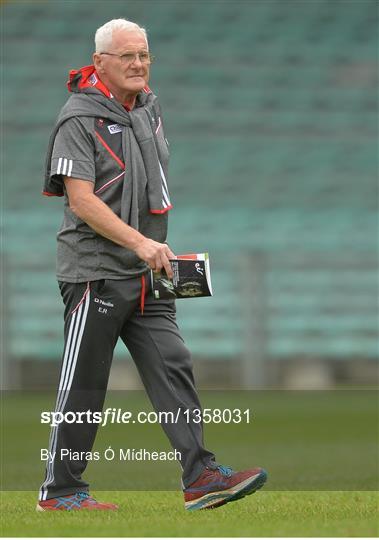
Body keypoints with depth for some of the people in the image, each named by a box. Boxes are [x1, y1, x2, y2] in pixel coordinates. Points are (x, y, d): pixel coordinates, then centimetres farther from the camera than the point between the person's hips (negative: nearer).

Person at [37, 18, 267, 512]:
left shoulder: (149, 107, 13)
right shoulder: (80, 118, -11)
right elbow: (81, 199, -20)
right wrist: (140, 243, -29)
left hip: (147, 274, 7)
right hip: (95, 271, -7)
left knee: (173, 366, -3)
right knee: (83, 385, -1)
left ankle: (200, 476, -7)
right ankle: (59, 491, 8)